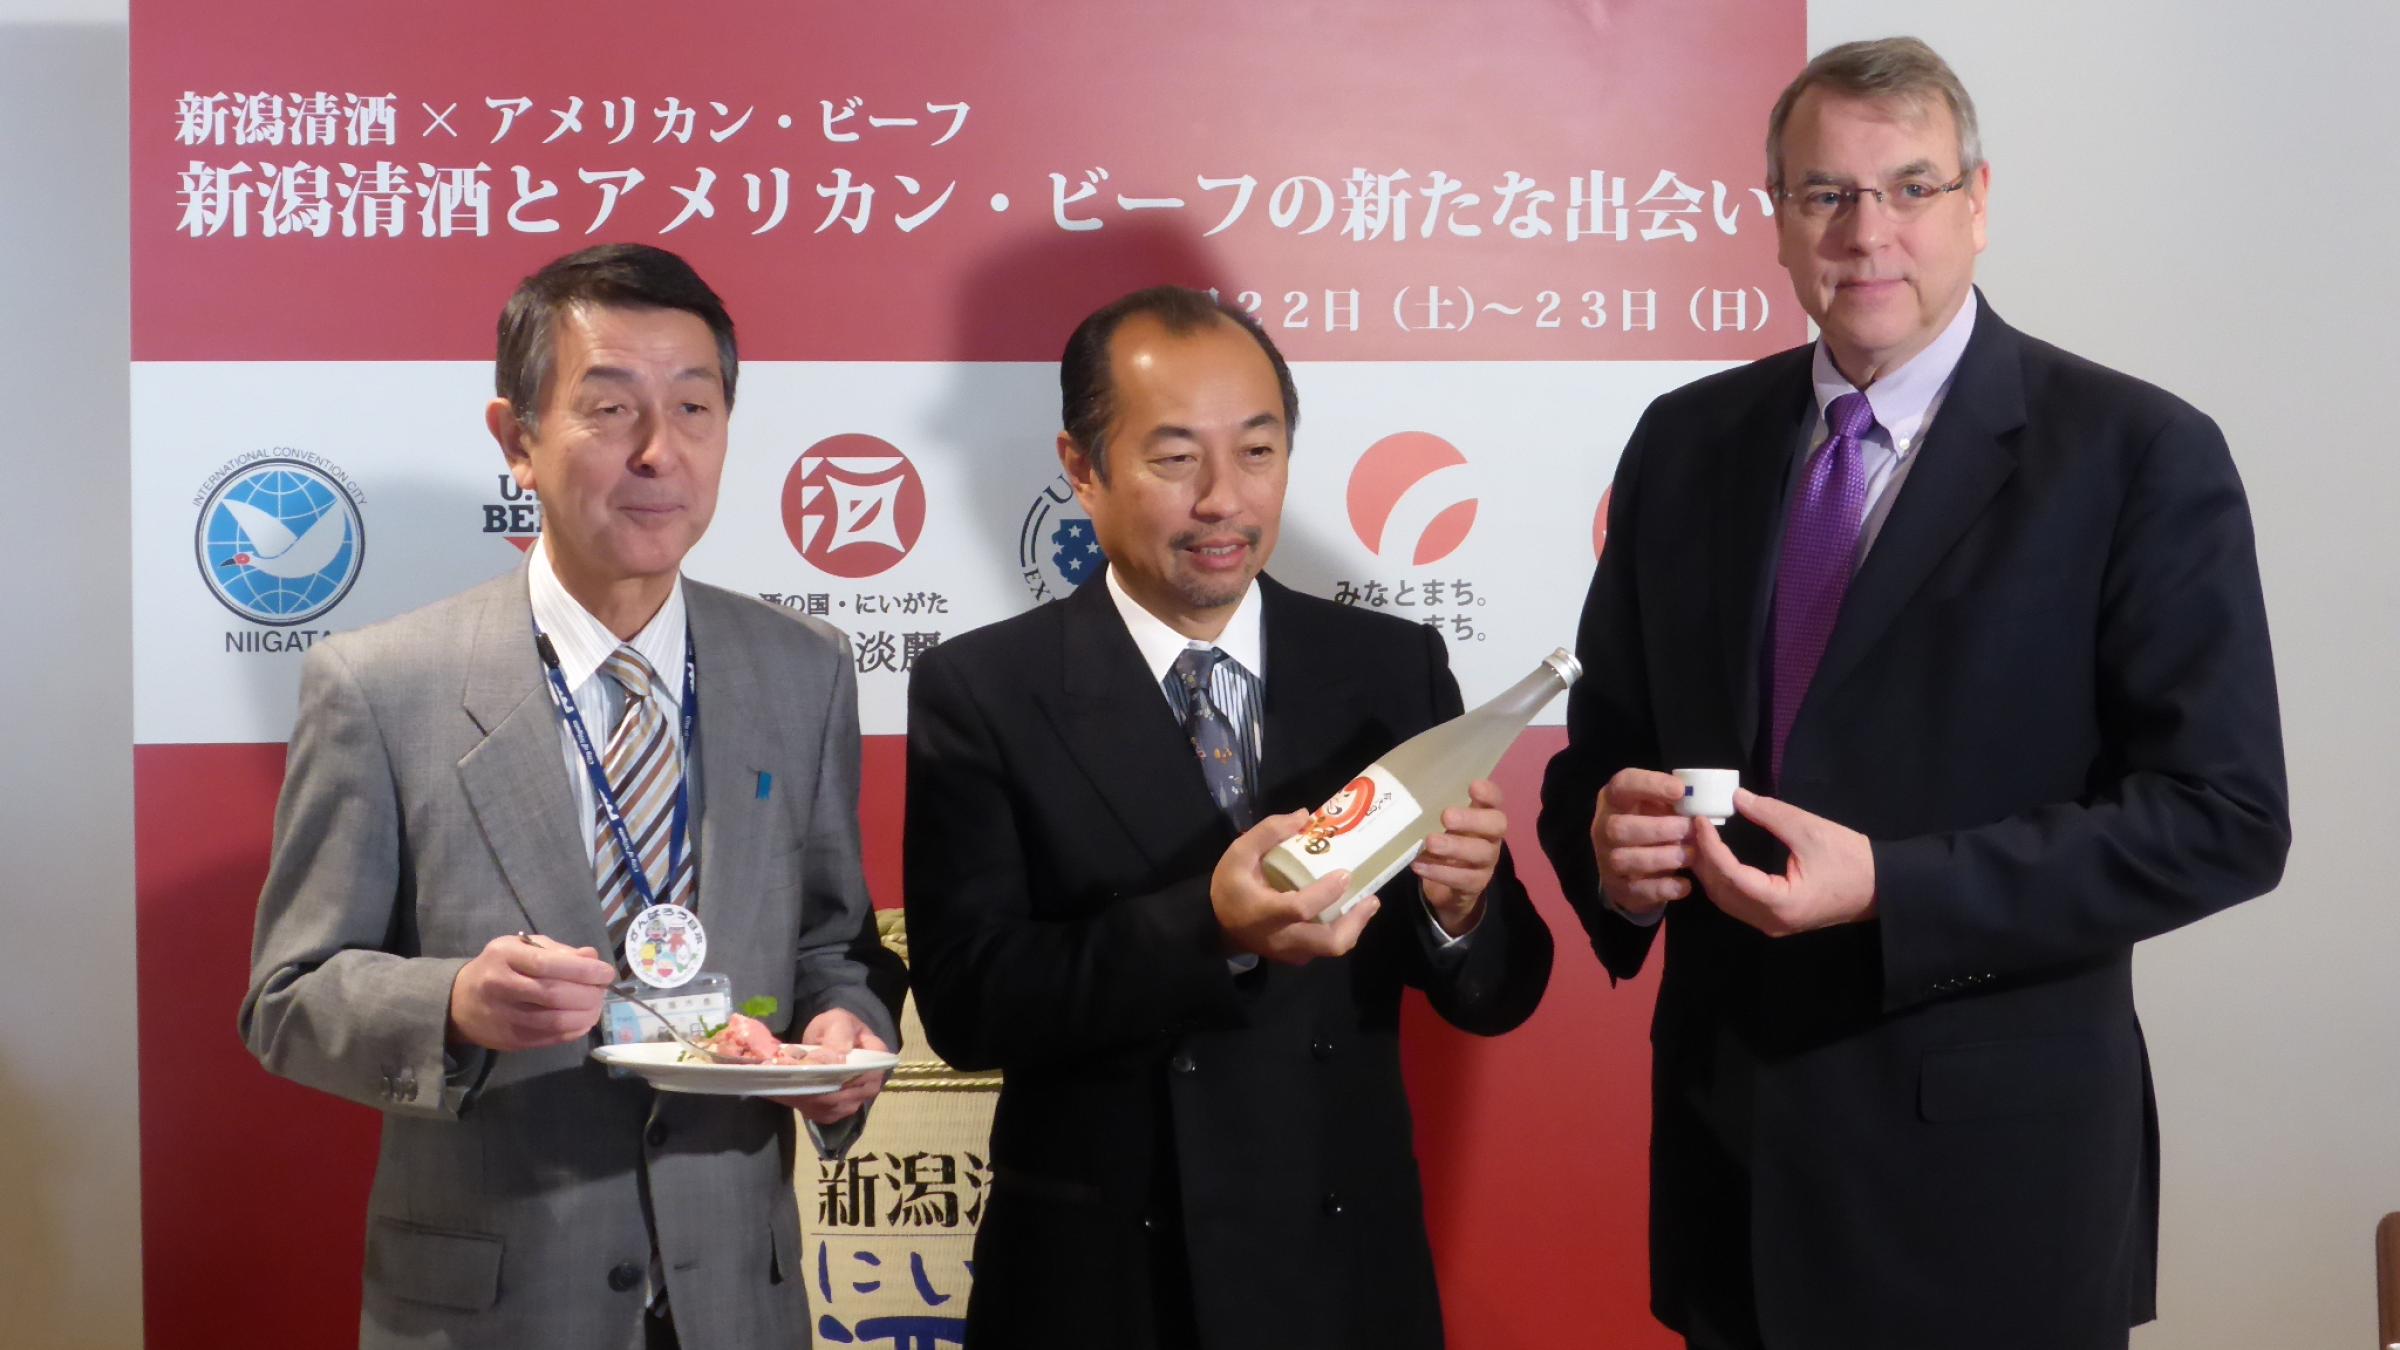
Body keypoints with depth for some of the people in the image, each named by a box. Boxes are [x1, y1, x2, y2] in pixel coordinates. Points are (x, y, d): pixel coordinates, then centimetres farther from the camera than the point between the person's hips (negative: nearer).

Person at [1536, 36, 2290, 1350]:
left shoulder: (2140, 455, -9)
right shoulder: (1684, 442, 5)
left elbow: (2222, 814, -13)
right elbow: (1605, 736, 11)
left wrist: (1889, 886, -21)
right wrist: (1609, 840, -12)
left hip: (1989, 1159, -4)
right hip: (1728, 1136, 4)